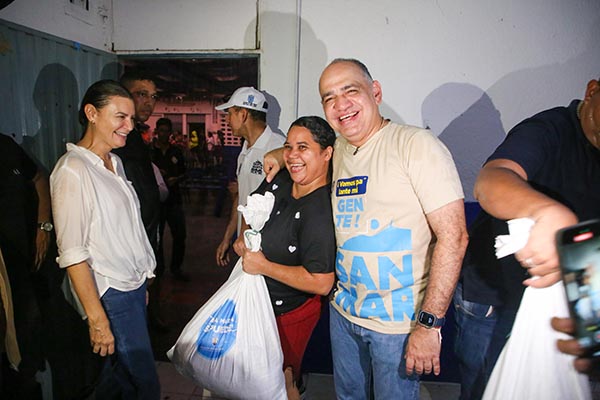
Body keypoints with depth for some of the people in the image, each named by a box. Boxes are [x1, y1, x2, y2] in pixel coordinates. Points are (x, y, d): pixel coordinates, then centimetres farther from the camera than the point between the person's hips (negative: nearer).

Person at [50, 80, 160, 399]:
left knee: (122, 368, 20)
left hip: (134, 286, 8)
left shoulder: (115, 162, 9)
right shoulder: (72, 171, -17)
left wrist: (141, 283, 14)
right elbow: (72, 254, -19)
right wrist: (97, 319, -19)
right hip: (110, 295, -8)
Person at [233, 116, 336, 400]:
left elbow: (321, 283, -33)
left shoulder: (320, 213, -31)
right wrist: (244, 236, -3)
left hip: (289, 312, -8)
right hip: (261, 299, 8)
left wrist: (263, 266, -25)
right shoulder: (281, 180, -6)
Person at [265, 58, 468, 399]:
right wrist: (281, 155, 8)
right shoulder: (338, 151, 4)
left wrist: (430, 324, -22)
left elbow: (453, 237, -20)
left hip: (400, 321, -6)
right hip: (344, 309, 6)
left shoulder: (416, 144, -16)